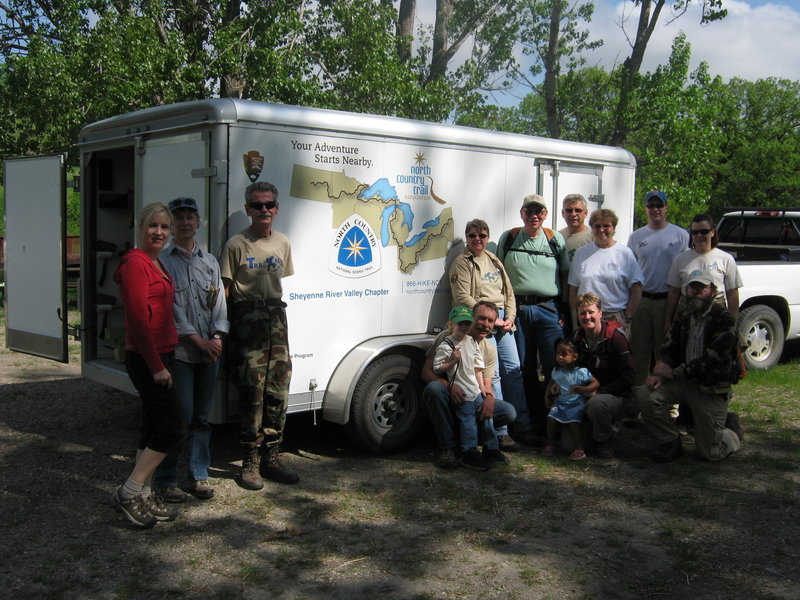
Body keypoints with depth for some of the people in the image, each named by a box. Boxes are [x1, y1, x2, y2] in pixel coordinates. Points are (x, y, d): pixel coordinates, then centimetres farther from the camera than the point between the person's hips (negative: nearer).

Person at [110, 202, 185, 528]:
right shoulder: (135, 262, -14)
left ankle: (145, 496, 24)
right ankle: (128, 493, 3)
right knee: (173, 430, -8)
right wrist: (156, 365, -18)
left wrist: (163, 361, 16)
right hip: (146, 360, -10)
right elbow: (138, 318, -19)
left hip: (158, 357, 10)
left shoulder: (156, 264, 16)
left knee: (154, 430, 14)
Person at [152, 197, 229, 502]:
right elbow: (170, 307, -7)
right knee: (180, 417, -6)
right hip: (179, 351, -4)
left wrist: (217, 337, -4)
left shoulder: (210, 261, 16)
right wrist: (198, 340, -10)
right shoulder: (162, 260, 0)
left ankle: (200, 475, 19)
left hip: (209, 352, 5)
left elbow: (219, 302, 11)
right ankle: (166, 480, 6)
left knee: (201, 417, 10)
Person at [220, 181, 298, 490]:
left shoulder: (283, 243, 12)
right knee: (252, 393, -4)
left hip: (276, 317, 6)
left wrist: (272, 308, 11)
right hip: (248, 320, -5)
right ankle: (250, 463, 7)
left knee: (278, 392, 7)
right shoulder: (237, 244, -5)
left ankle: (271, 458, 19)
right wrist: (224, 327, -12)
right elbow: (224, 289, -5)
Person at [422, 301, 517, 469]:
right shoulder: (448, 338, -9)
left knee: (509, 412, -20)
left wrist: (489, 397, -23)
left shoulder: (490, 351, 6)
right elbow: (426, 372, -13)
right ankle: (446, 449, -27)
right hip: (447, 399, -3)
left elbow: (486, 384, 4)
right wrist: (449, 385, -32)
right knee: (434, 388, -40)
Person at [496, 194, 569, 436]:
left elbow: (566, 276, 11)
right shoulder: (508, 238, 8)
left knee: (555, 367, -5)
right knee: (524, 368, 7)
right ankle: (533, 422, 17)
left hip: (549, 309, -1)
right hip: (517, 308, 1)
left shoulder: (556, 239, 7)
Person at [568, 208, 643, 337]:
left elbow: (636, 288, 2)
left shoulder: (625, 253, 4)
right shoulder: (581, 253, 11)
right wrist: (575, 317, 4)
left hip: (617, 318, -2)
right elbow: (573, 289, 11)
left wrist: (627, 317, -4)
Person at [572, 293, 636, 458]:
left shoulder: (615, 336, -15)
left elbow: (628, 376, -17)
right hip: (587, 395, 6)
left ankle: (605, 444, -12)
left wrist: (599, 391, -23)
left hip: (618, 397, -5)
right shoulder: (578, 338, 3)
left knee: (596, 403, -40)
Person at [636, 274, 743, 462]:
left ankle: (732, 427, 30)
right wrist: (659, 374, -14)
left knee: (710, 452, -4)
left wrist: (673, 373, -17)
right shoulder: (683, 317, 7)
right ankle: (670, 443, -1)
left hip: (712, 388, -5)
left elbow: (711, 360, -21)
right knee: (645, 395, -21)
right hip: (684, 381, 5)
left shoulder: (724, 320, -14)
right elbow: (668, 349, 6)